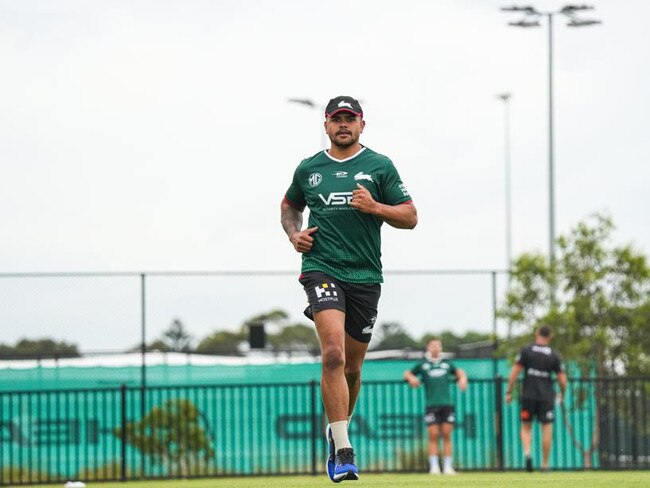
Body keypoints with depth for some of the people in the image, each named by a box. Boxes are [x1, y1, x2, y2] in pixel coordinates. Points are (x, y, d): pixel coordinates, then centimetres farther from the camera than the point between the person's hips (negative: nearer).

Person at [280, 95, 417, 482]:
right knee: (333, 353, -22)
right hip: (321, 268, -1)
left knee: (352, 367, 10)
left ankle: (336, 433, 37)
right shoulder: (309, 169, 10)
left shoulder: (380, 166, 6)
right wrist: (294, 234, 9)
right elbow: (290, 205, 29)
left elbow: (410, 217, 5)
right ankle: (344, 450, -24)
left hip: (365, 275, 1)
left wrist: (375, 207, -12)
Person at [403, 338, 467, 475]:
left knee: (447, 435, -2)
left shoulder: (446, 364, 17)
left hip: (447, 404, 2)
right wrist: (411, 378, -4)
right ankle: (434, 467, -5)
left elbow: (458, 371, 33)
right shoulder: (423, 365, 11)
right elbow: (407, 373, 17)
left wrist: (463, 379, 13)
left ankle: (447, 467, 1)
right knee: (433, 435, -7)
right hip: (432, 404, -2)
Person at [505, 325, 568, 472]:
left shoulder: (526, 350, -1)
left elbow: (514, 372, -5)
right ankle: (545, 464, 7)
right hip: (547, 397, 0)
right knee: (547, 429, 7)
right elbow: (562, 380, 2)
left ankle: (527, 452, -14)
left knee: (526, 427, 12)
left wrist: (509, 392, 2)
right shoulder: (554, 355, 2)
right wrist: (561, 395, 20)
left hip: (528, 396, 0)